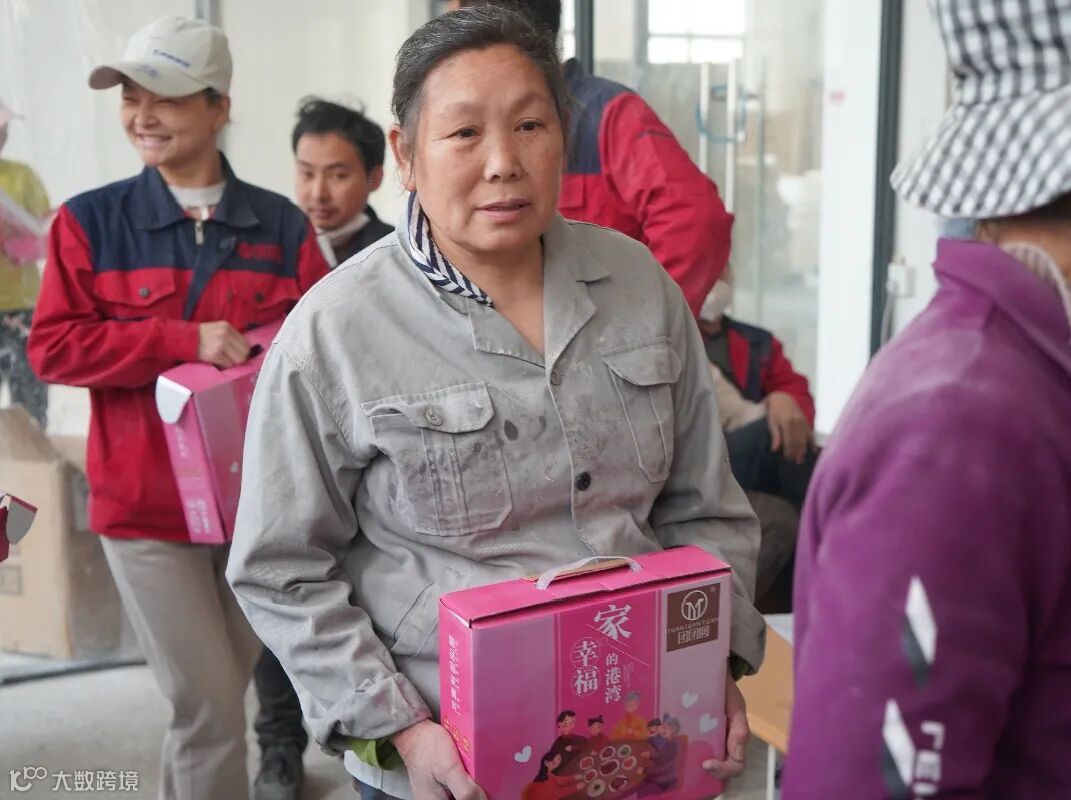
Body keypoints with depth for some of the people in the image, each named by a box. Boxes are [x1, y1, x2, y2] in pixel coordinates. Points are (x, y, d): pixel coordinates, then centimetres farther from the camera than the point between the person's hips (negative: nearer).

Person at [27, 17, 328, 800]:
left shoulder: (282, 224, 4)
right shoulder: (91, 220, 0)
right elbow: (54, 345, -6)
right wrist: (183, 339, -17)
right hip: (147, 504, -2)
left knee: (217, 701, 17)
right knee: (210, 710, -2)